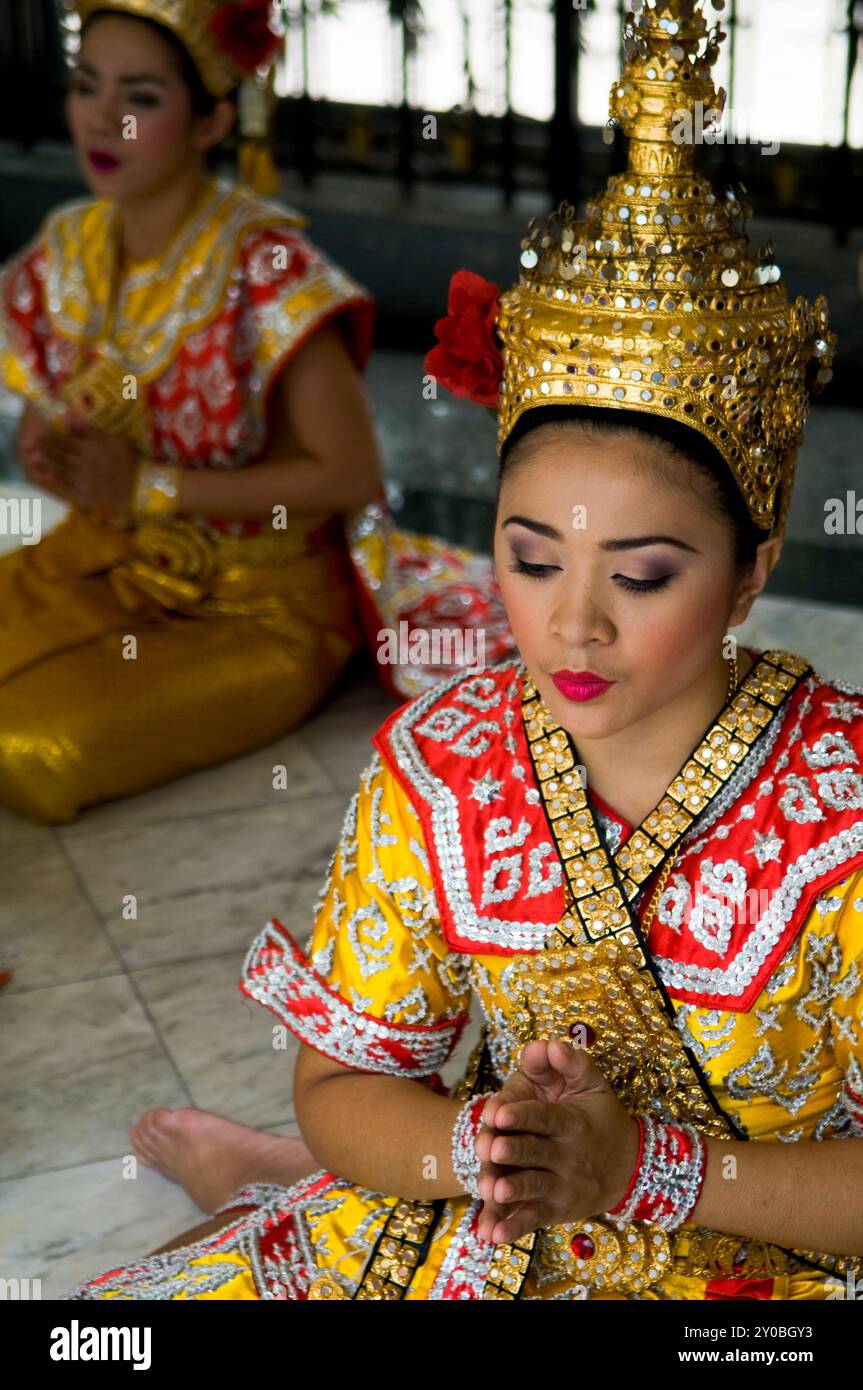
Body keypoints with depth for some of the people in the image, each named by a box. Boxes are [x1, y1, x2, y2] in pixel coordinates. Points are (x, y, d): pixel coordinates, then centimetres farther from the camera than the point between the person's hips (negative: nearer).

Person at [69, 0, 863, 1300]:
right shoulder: (437, 765, -9)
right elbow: (341, 1085, -2)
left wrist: (639, 1164, -27)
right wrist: (476, 1145, -22)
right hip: (471, 1238, 4)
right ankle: (291, 1190, 19)